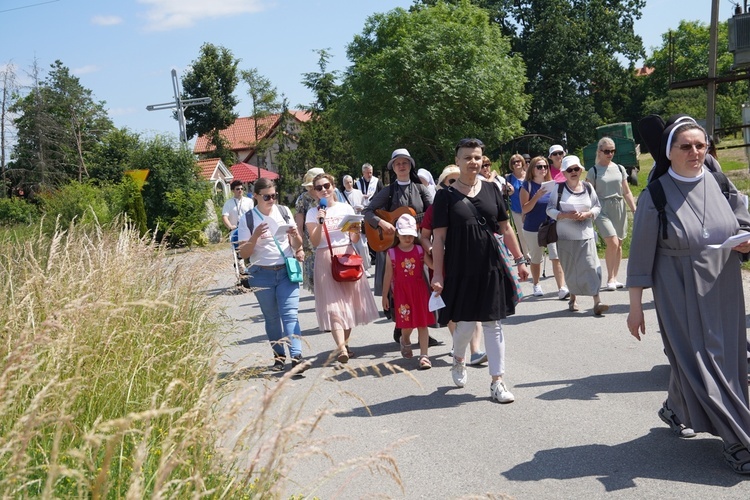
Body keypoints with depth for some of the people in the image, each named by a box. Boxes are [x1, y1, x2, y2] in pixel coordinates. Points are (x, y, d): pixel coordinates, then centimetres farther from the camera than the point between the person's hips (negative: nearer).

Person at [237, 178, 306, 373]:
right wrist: (255, 236, -20)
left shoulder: (284, 212, 4)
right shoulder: (247, 219, -2)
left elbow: (297, 245, 9)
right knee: (271, 318, 8)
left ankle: (296, 357, -18)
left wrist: (295, 236, -13)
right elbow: (244, 253, -4)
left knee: (290, 314, -10)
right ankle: (279, 356, 20)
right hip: (261, 274, 0)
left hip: (287, 271, 0)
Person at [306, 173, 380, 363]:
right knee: (333, 304, -10)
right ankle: (341, 348, -17)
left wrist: (356, 231, -12)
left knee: (349, 301, 3)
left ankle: (344, 343, 13)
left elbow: (355, 239, 9)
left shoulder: (346, 208, 8)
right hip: (325, 259, -2)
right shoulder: (313, 212, 5)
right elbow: (314, 242, -4)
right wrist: (320, 223, -16)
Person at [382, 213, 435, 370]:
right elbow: (388, 275, 3)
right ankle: (405, 340, 40)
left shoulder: (420, 250, 1)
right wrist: (385, 295, 5)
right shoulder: (392, 253, -2)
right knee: (407, 323, 5)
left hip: (420, 291, 1)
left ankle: (424, 355, 5)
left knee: (422, 323, 1)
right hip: (402, 293, -1)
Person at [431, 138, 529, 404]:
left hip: (491, 267, 3)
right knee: (465, 323, 1)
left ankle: (497, 382, 10)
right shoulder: (446, 195, -3)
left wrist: (519, 260, 9)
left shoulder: (491, 189, 6)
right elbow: (439, 237, -5)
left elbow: (506, 229, 11)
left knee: (493, 324, 4)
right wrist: (438, 274, -10)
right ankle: (458, 360, 34)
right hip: (461, 269, -3)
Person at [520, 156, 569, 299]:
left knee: (557, 258, -12)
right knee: (536, 259, 13)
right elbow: (524, 209, -11)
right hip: (533, 229, -1)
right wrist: (537, 196, -23)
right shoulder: (527, 185, -5)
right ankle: (536, 285, 32)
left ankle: (562, 288, -16)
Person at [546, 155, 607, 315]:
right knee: (570, 270, 8)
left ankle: (597, 302, -11)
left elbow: (597, 206, 11)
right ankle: (573, 298, 26)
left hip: (586, 235, 1)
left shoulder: (588, 187, 5)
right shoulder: (559, 188, -2)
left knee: (591, 267, -9)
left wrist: (587, 214, -10)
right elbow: (550, 210, -2)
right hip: (566, 236, -1)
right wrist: (566, 215, -17)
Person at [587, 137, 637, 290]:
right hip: (602, 210, -4)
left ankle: (614, 278, 17)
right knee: (612, 243, -17)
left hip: (619, 209, 4)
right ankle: (610, 278, -5)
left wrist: (635, 210, 6)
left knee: (618, 245, 6)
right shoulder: (593, 171, 0)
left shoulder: (620, 169, 10)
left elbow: (627, 192, 12)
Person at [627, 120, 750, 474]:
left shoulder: (721, 186, 3)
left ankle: (675, 408, 36)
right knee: (697, 361, -4)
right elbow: (641, 255, -6)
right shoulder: (655, 195, -7)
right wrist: (635, 306, -6)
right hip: (680, 295, -4)